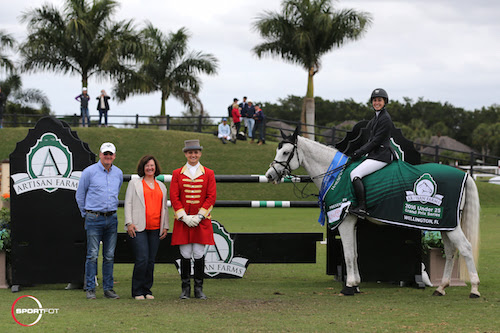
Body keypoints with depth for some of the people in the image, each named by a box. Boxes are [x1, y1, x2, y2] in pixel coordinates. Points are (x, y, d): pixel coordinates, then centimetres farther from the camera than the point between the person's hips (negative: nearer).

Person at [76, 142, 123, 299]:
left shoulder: (118, 173, 10)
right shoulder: (89, 172, -4)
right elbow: (80, 195, 5)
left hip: (112, 218, 4)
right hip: (94, 219, -4)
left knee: (109, 256, 6)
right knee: (93, 255, -6)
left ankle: (108, 288, 11)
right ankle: (90, 289, -1)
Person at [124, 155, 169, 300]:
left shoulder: (161, 186, 19)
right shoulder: (134, 183, 8)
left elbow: (165, 207, 21)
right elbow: (128, 203, 3)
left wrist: (165, 227, 13)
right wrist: (129, 223, -7)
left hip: (155, 229, 4)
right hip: (138, 228, -4)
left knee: (151, 261, 2)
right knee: (142, 259, -12)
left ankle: (147, 290, 11)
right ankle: (137, 292, -4)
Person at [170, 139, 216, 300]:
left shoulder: (208, 174, 6)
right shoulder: (177, 174, 6)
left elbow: (211, 197, 0)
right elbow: (174, 197, 1)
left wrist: (199, 217, -9)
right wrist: (185, 217, -9)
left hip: (201, 221, 0)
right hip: (183, 221, 0)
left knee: (199, 255, -1)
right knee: (185, 255, 0)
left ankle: (199, 289, 7)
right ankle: (185, 289, 7)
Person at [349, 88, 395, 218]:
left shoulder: (385, 119, -13)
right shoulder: (377, 117, 18)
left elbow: (376, 141, -17)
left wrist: (360, 152, -14)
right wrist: (358, 151, 11)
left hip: (381, 156, -10)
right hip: (374, 154, 10)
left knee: (355, 174, -21)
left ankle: (361, 208, -26)